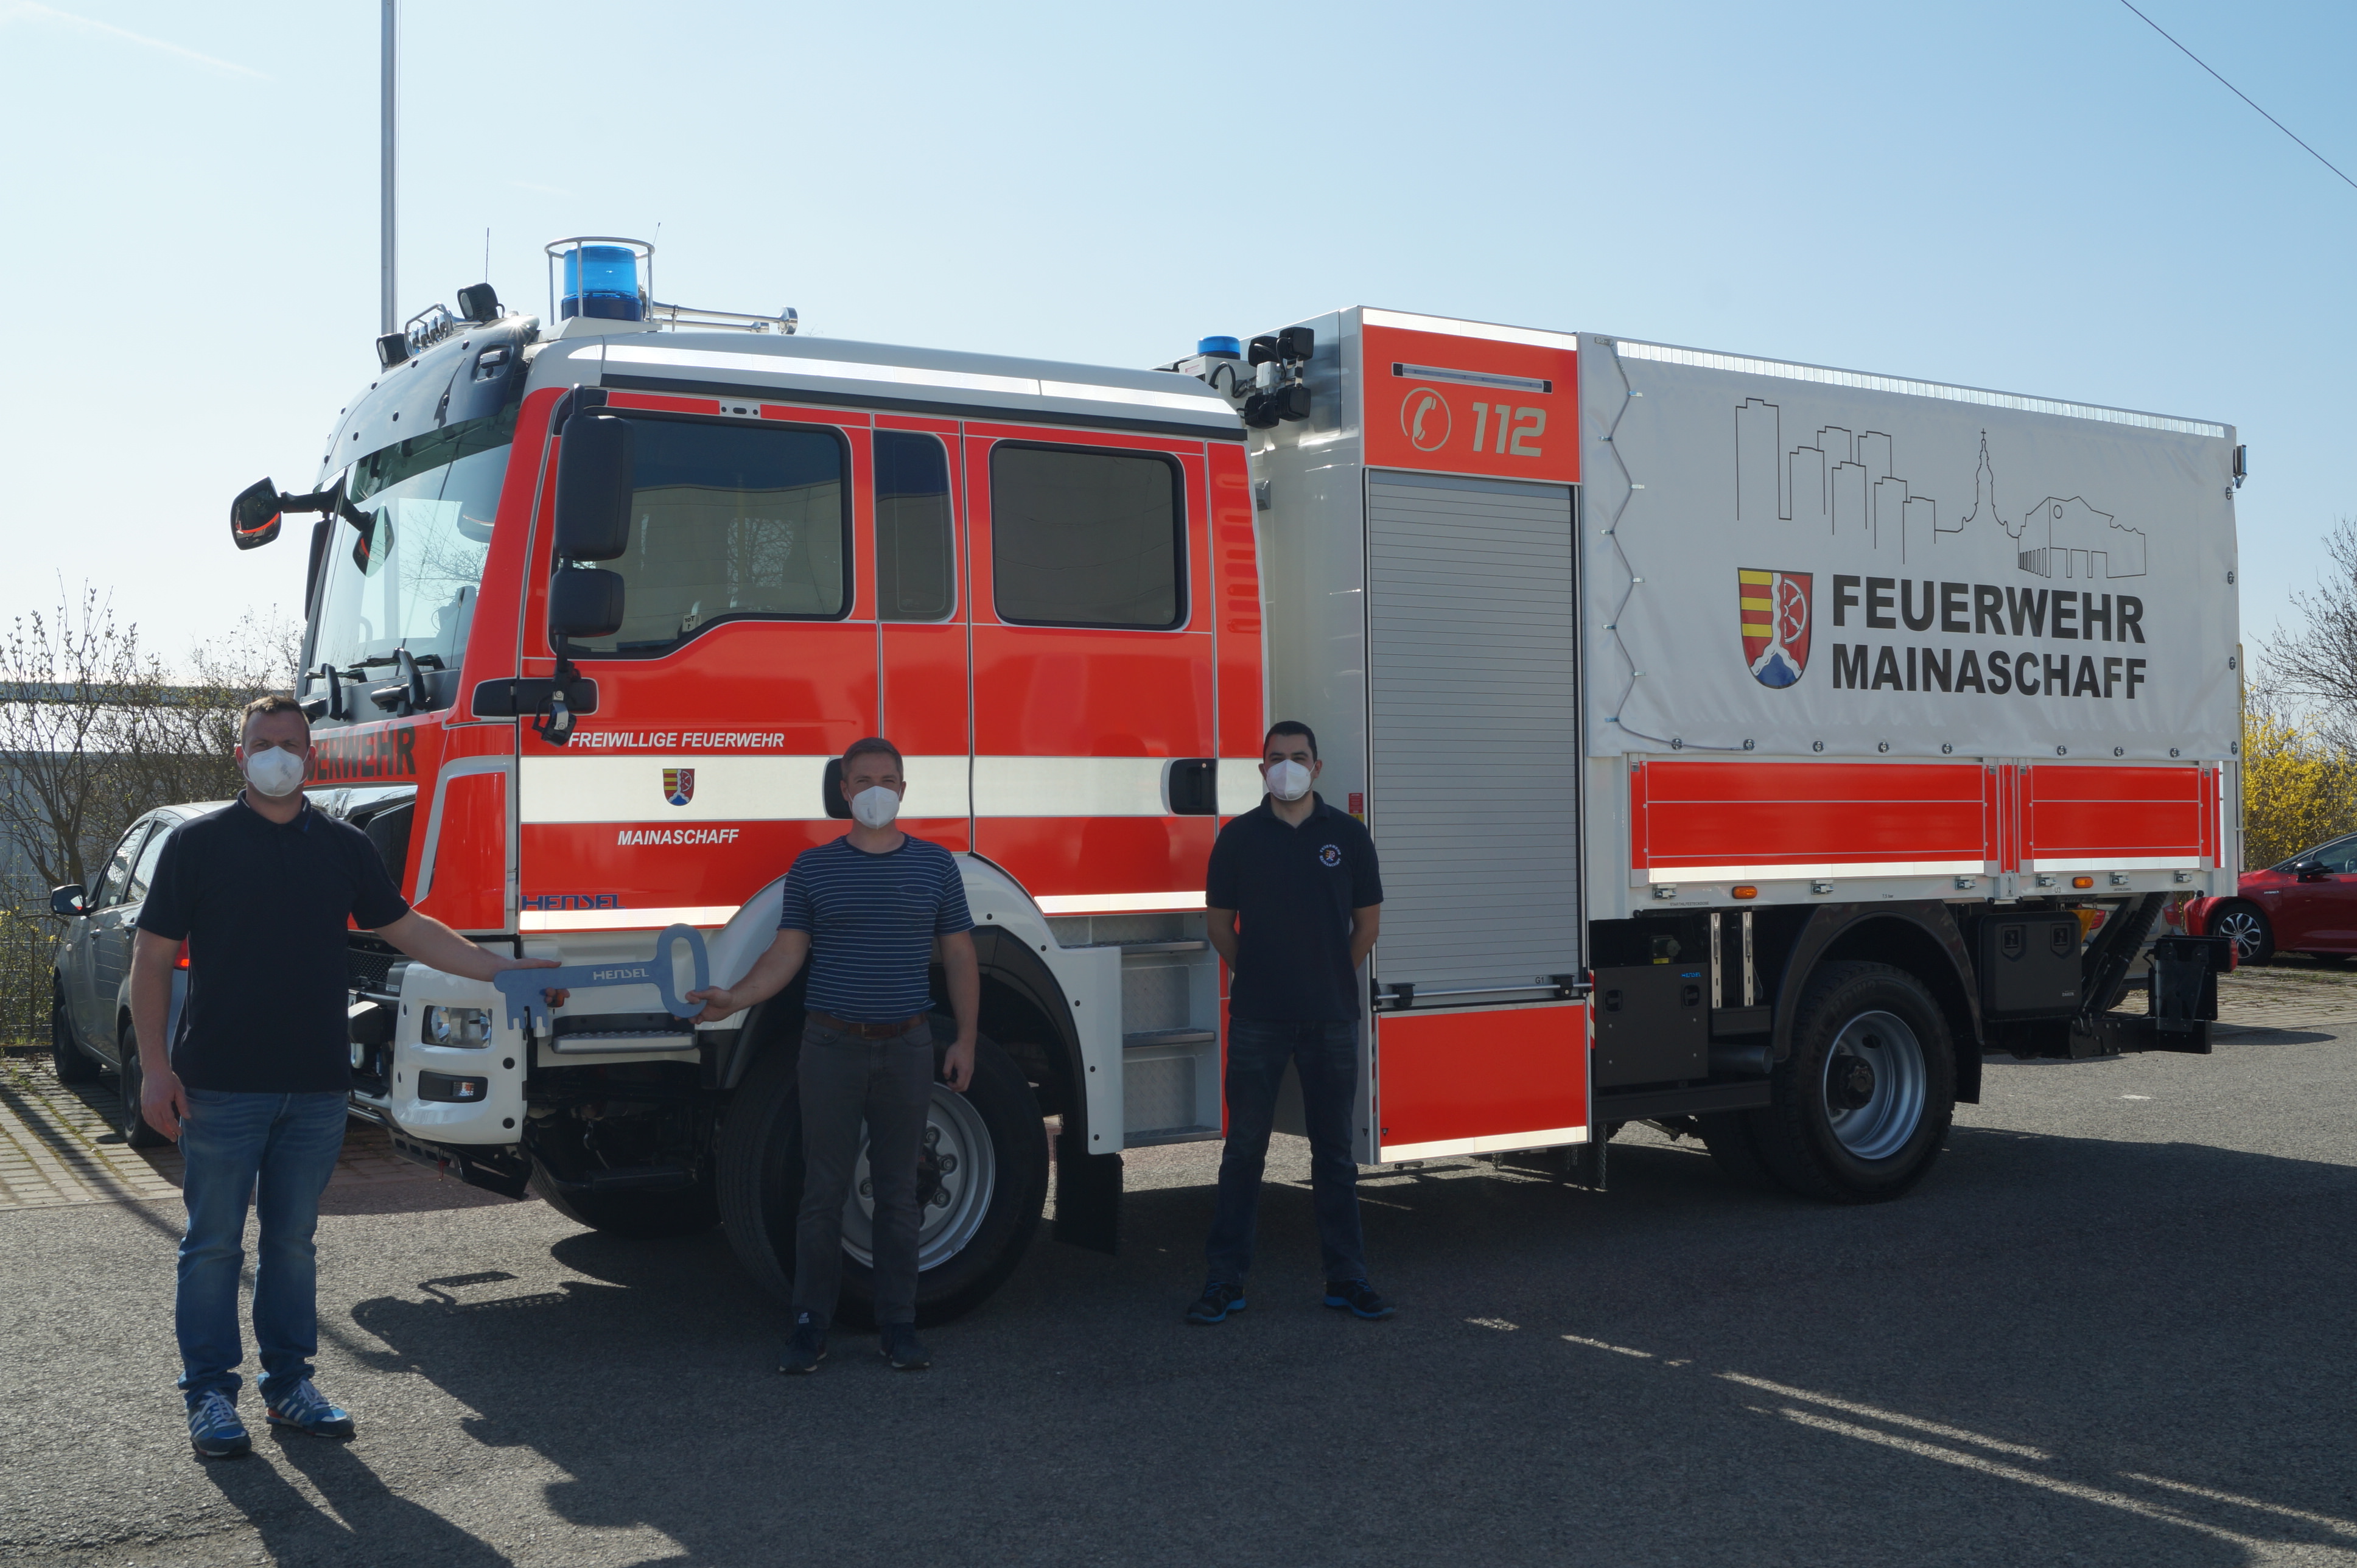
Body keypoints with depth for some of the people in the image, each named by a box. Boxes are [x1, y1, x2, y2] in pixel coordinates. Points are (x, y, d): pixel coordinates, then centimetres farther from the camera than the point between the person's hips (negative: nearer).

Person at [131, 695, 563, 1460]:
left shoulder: (344, 846, 9)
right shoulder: (199, 842, -1)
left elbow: (408, 929, 15)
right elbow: (152, 959, -1)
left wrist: (504, 969, 6)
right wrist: (156, 1068, -8)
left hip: (316, 1085, 3)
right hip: (219, 1083, -3)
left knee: (293, 1242, 11)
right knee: (213, 1244, 3)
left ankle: (289, 1382, 20)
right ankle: (209, 1395, 12)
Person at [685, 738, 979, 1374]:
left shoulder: (936, 866, 5)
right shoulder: (812, 867, 4)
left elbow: (959, 958, 8)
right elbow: (787, 953, 2)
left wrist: (966, 1040, 3)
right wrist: (734, 997, -15)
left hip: (907, 1047, 1)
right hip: (831, 1046, -1)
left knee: (898, 1191, 8)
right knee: (824, 1190, 2)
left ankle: (898, 1325, 16)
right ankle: (811, 1326, 11)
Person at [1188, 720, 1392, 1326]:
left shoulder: (1348, 835, 5)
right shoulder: (1239, 837, 3)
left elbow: (1367, 919, 11)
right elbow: (1220, 921, 8)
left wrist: (1334, 981, 12)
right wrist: (1255, 977, 9)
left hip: (1332, 1018, 1)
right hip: (1257, 1018, -1)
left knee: (1334, 1150, 7)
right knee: (1244, 1148, 1)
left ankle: (1346, 1278, 14)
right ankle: (1225, 1280, 7)